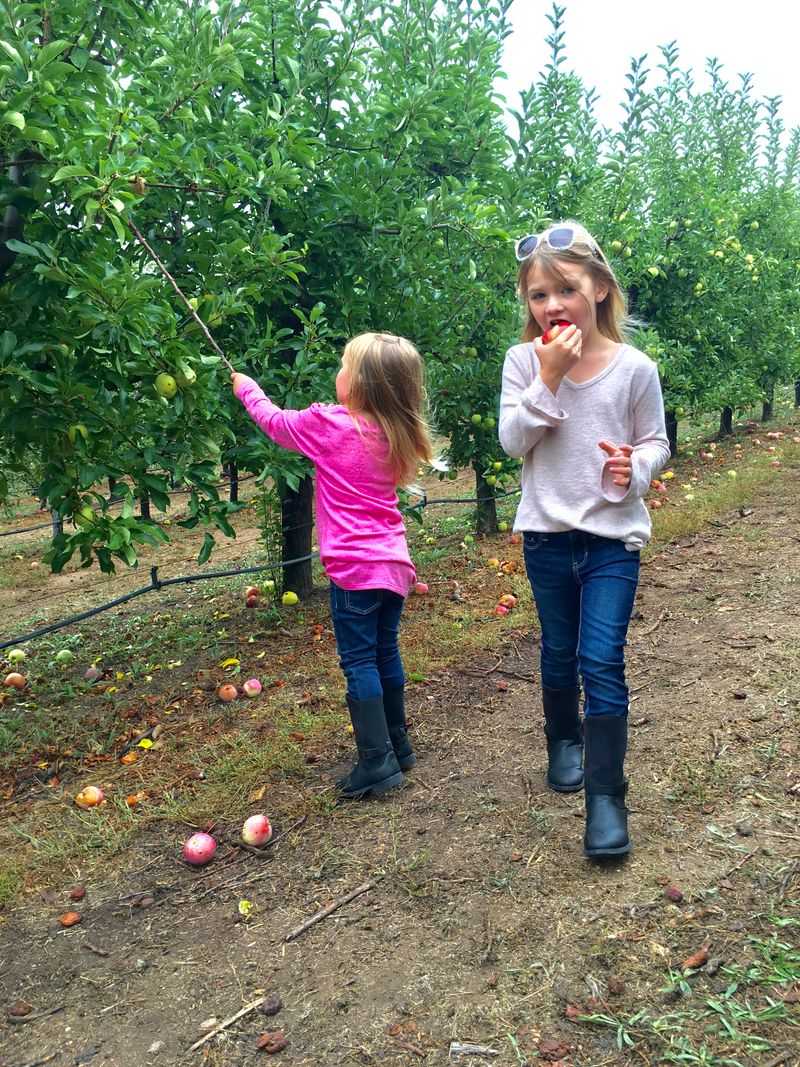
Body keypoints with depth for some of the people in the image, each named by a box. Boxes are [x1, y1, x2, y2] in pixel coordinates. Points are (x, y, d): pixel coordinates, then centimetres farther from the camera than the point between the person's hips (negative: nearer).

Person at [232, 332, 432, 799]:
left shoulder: (328, 425, -12)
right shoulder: (395, 435, 6)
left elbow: (275, 420, 6)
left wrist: (245, 386, 22)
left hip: (356, 567, -7)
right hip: (394, 563, 7)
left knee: (360, 662, -1)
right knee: (386, 654, 17)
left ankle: (378, 762, 1)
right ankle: (398, 746, 29)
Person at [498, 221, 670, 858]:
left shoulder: (634, 368, -7)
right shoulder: (524, 361, -5)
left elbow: (656, 442, 4)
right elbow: (513, 442, -10)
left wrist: (636, 467, -19)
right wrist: (548, 379, -20)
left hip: (613, 536, -2)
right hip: (547, 534, 2)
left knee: (602, 661, -8)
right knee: (558, 653, 16)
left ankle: (607, 795, 2)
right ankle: (565, 742, 42)